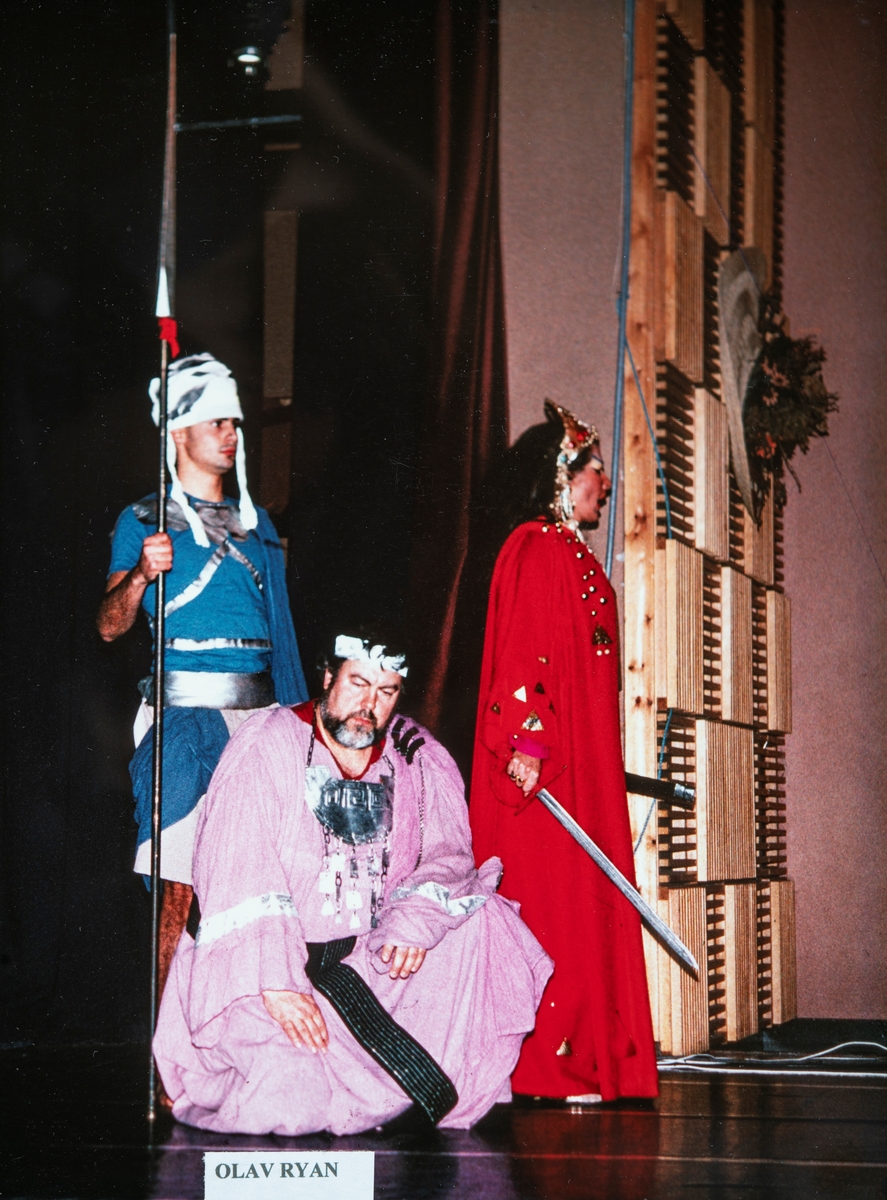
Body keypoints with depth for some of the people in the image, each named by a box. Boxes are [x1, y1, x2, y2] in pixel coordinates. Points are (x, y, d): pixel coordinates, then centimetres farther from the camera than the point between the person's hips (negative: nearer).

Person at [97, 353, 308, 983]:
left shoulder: (255, 523, 20)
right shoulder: (145, 521, 5)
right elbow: (110, 625, -1)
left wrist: (293, 710, 15)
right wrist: (141, 573, -21)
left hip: (259, 712, 5)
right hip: (186, 713, -5)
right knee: (178, 889, -8)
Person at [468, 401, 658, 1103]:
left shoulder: (581, 560, 21)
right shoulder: (534, 548, -6)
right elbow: (518, 655, -16)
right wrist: (526, 741, -24)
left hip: (586, 763, 9)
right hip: (544, 766, -9)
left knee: (590, 905, 7)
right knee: (548, 901, -9)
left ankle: (586, 1059, 9)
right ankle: (543, 1066, -7)